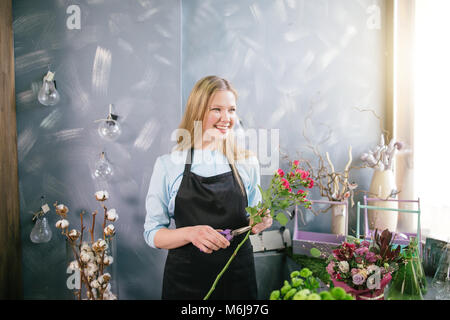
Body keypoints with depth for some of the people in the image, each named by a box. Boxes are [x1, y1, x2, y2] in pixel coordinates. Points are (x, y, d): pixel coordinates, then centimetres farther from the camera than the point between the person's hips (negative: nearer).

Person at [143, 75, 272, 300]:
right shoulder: (168, 165, -7)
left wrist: (259, 224, -9)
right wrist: (190, 233, -22)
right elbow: (152, 234, -5)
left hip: (238, 275, 2)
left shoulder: (247, 162, 0)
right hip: (185, 280, -2)